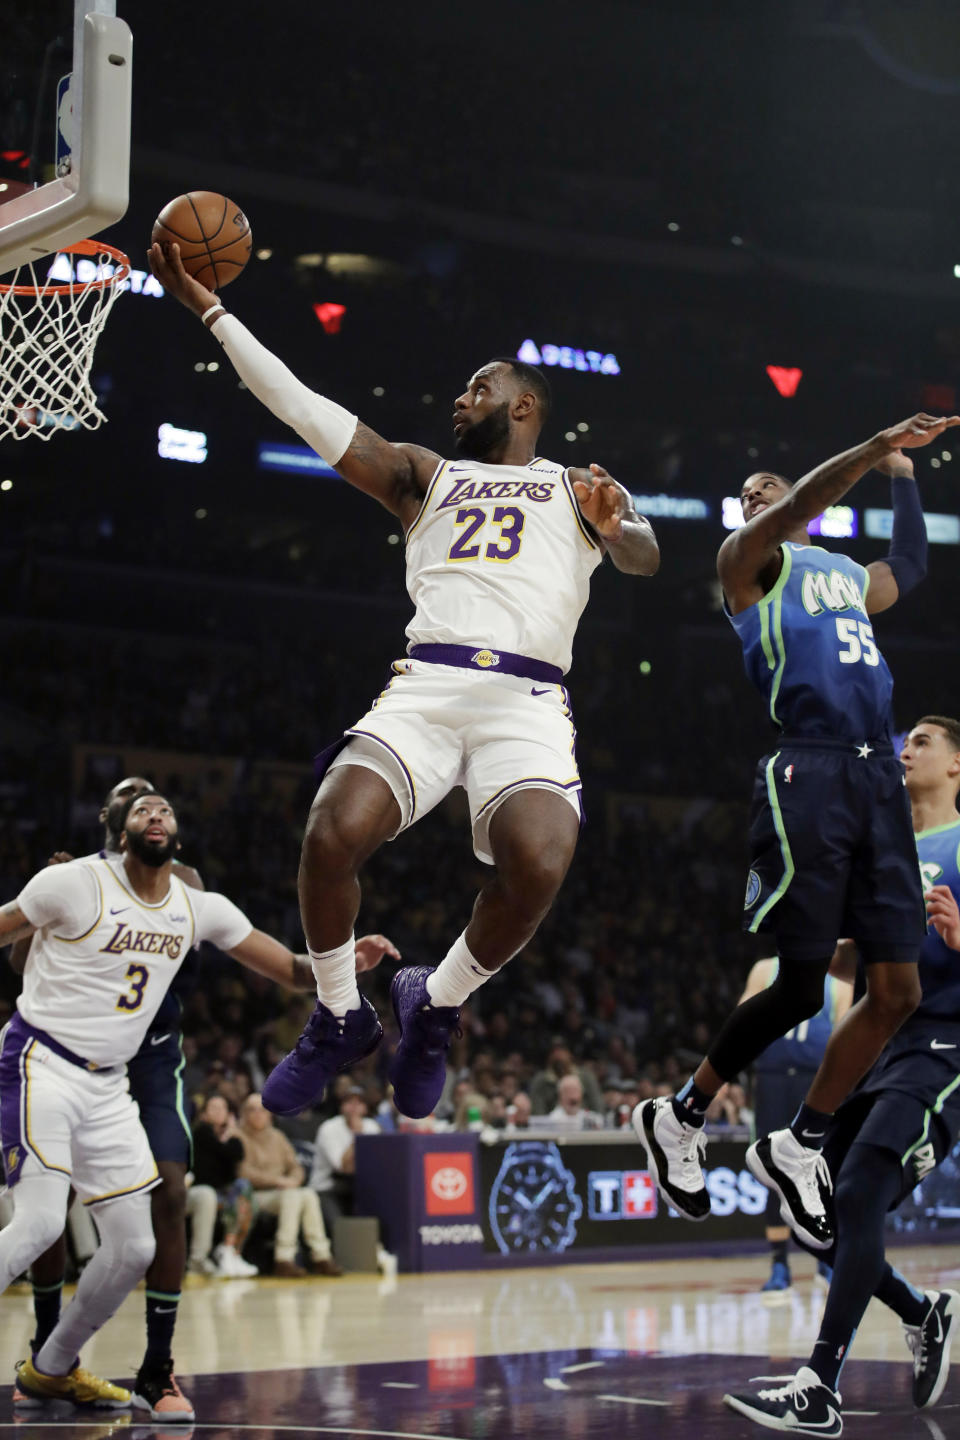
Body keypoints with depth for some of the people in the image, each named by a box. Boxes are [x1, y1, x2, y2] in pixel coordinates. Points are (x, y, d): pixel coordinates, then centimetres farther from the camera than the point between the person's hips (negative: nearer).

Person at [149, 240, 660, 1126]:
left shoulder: (578, 486, 21)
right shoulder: (424, 477, 27)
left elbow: (644, 556, 1)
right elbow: (302, 406, 21)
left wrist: (618, 529, -24)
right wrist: (210, 309, 16)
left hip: (529, 701, -2)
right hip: (427, 686, 2)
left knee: (539, 863, -30)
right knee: (333, 831, -25)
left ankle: (437, 1006, -1)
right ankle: (339, 1020, 1)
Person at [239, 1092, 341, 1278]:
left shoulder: (277, 1137, 20)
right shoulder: (240, 1137, -1)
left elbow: (296, 1167, 17)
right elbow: (244, 1172, -13)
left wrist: (293, 1180, -7)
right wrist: (278, 1180, -19)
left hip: (282, 1192, 6)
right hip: (256, 1196, -6)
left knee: (309, 1194, -25)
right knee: (292, 1196, -32)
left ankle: (320, 1256, -28)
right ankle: (284, 1259, -36)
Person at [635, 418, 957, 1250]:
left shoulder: (847, 574, 28)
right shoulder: (749, 559, 8)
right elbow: (797, 509, -13)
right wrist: (878, 444, -20)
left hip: (877, 777, 7)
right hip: (807, 776, -7)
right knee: (799, 987, -8)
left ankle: (799, 1149, 14)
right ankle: (679, 1120, 12)